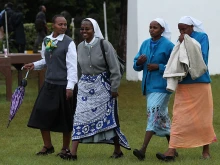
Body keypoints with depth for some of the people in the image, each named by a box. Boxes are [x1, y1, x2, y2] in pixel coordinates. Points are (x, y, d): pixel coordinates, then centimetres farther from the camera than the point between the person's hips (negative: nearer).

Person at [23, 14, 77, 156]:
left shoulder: (69, 43, -9)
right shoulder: (46, 41, 6)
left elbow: (72, 66, -13)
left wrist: (70, 86, -19)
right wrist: (35, 65, 1)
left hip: (63, 85, -5)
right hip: (49, 83, 5)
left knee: (65, 117, 4)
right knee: (41, 114, 3)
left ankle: (66, 148, 20)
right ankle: (48, 146, 18)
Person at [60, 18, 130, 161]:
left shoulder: (104, 45, -11)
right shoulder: (80, 47, 6)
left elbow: (114, 69, -11)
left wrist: (114, 88, -13)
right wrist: (80, 84, 17)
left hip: (102, 86, -5)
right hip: (85, 87, 5)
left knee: (108, 117, 4)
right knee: (80, 118, -4)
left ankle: (118, 150, 19)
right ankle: (73, 152, -7)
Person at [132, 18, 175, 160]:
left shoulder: (168, 46, -8)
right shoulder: (145, 44, 10)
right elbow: (136, 66, 14)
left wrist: (159, 67, -18)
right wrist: (139, 62, -9)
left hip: (161, 87, -7)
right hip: (148, 86, 7)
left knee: (154, 114, -15)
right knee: (162, 117, 13)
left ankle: (143, 150, -22)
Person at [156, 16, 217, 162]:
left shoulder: (202, 37, -3)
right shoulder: (181, 41, 9)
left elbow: (202, 58, -15)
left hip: (200, 84, -3)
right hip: (183, 85, 4)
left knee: (203, 118, 6)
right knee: (179, 118, -4)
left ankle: (206, 150, 19)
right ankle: (171, 151, -12)